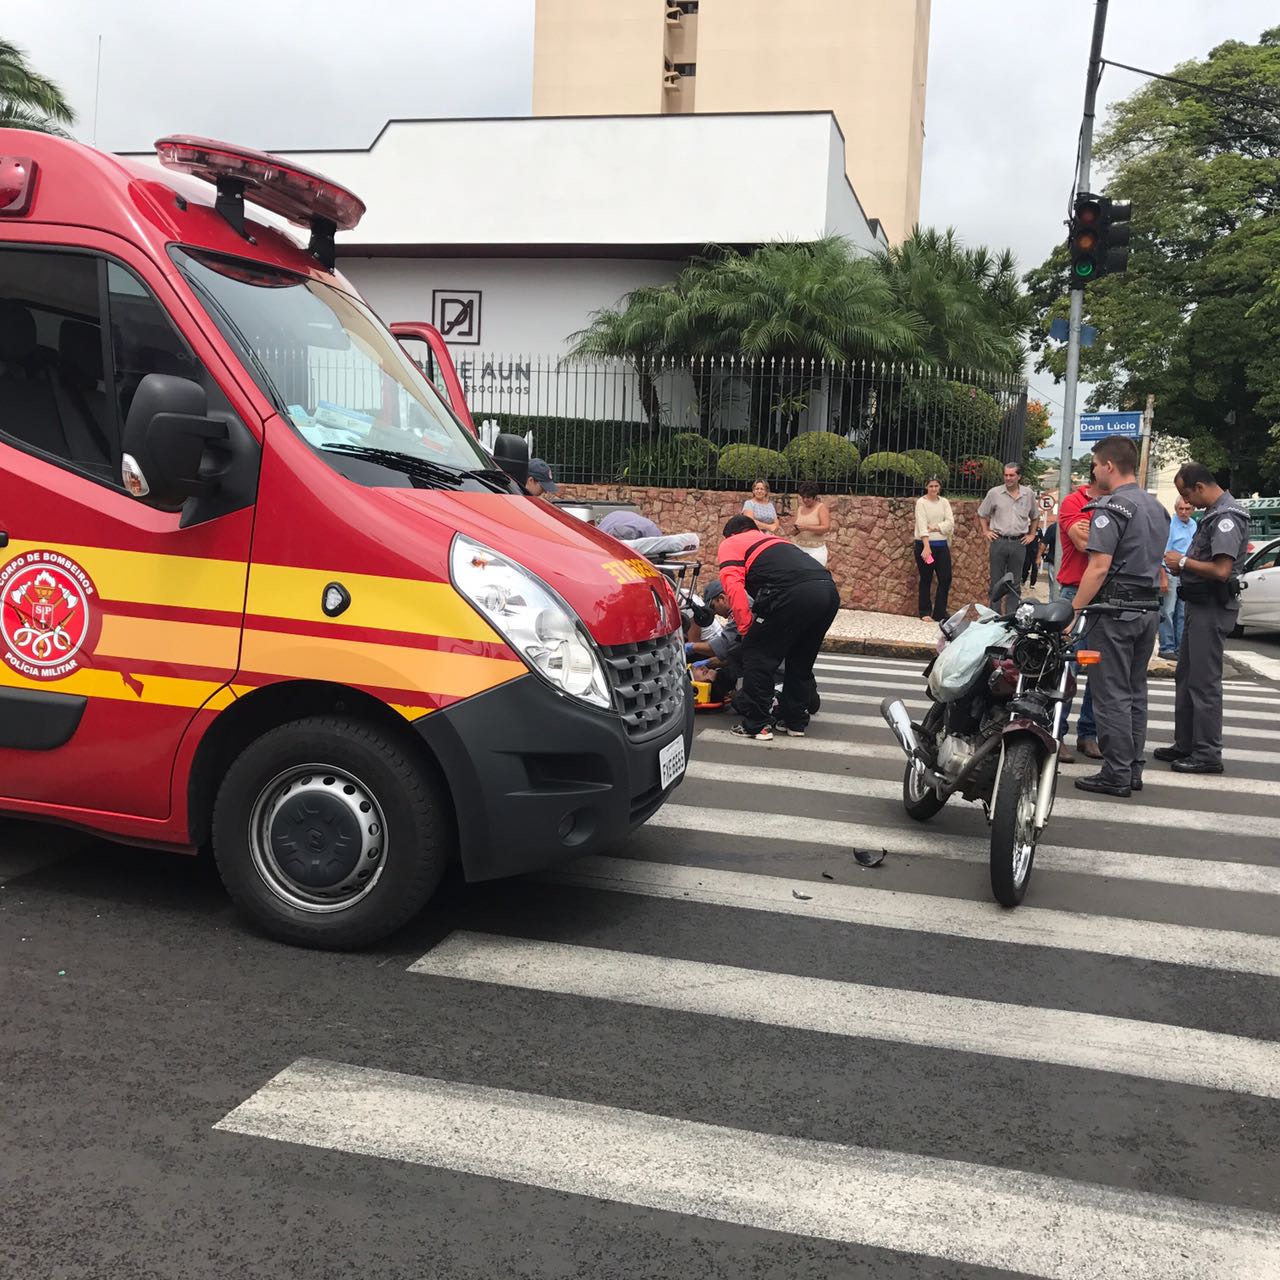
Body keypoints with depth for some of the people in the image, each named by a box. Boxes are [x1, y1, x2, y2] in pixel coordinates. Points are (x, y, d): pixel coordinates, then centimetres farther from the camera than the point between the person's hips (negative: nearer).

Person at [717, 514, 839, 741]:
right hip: (829, 591, 7)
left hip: (794, 594, -7)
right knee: (801, 660, 23)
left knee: (757, 654, 7)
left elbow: (733, 586, 2)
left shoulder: (730, 544, 19)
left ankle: (756, 725, 9)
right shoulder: (775, 539, 39)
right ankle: (796, 722, 29)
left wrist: (747, 629, 5)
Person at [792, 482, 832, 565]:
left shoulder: (821, 508, -1)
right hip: (799, 548, 5)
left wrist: (807, 528, -21)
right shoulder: (799, 509, 13)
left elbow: (826, 528, -12)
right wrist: (795, 530, -4)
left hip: (816, 550, -5)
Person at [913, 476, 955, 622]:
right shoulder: (921, 502, -6)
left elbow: (950, 522, -1)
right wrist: (926, 547, -26)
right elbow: (922, 526, -17)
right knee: (926, 579, 3)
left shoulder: (944, 502, 9)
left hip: (942, 544, 5)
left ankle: (940, 613, 11)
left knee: (946, 578, 2)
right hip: (924, 544, -5)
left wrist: (934, 528, -15)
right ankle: (925, 613, 14)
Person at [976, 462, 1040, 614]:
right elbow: (982, 514, 11)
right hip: (999, 541, -1)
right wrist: (986, 531, 3)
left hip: (1019, 543, 1)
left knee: (1015, 583, 6)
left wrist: (1032, 534, 11)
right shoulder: (994, 493, 0)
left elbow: (1035, 517, 20)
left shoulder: (1028, 494, 6)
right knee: (996, 581, 2)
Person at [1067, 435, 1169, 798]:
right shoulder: (1157, 508, 15)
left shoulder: (1111, 507, -13)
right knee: (1135, 692, 13)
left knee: (1112, 694, -4)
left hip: (1116, 608, -8)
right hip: (1150, 607, 9)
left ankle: (1116, 774, -2)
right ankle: (1133, 768, 18)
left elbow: (1099, 567, -20)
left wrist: (1073, 611, -17)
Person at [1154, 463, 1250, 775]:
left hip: (1212, 607, -11)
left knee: (1204, 682, -6)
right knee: (1186, 678, 16)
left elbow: (1221, 570, -25)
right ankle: (1185, 744, 25)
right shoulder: (1214, 513, 14)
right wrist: (1183, 565, 5)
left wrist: (1183, 562, -13)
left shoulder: (1226, 517, -18)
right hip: (1200, 604, 11)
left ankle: (1207, 754, 0)